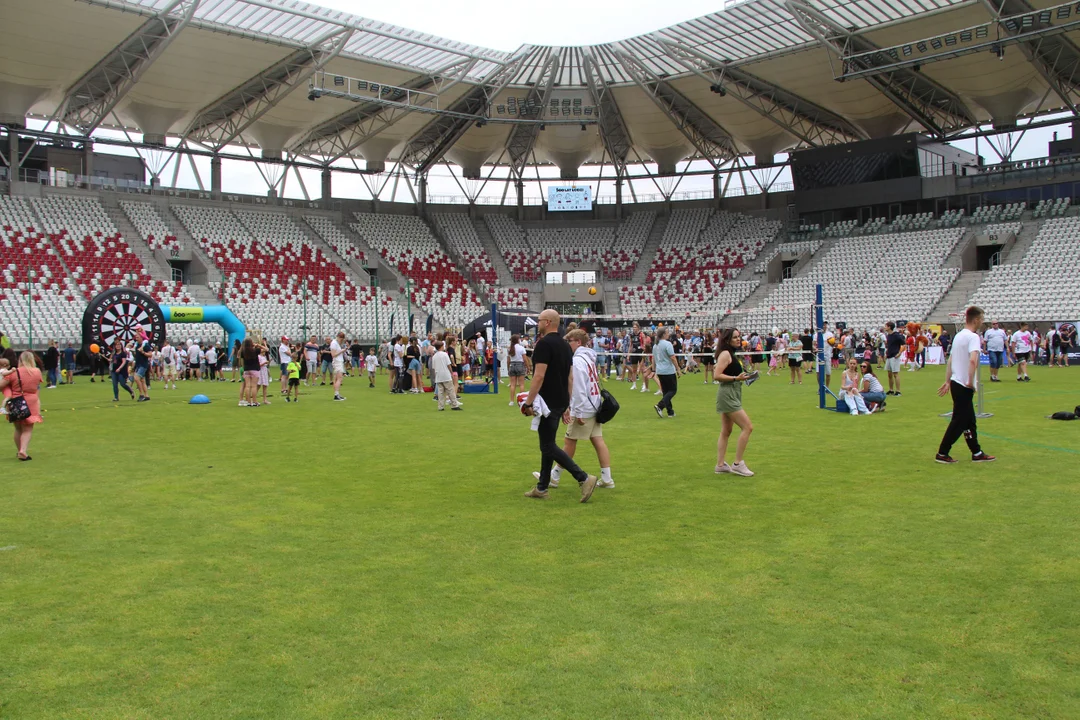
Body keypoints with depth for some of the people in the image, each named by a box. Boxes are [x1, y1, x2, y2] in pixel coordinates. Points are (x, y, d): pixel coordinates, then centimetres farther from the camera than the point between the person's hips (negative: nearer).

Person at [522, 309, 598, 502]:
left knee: (548, 446, -5)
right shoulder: (565, 345, 12)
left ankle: (584, 478, -11)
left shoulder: (544, 343, -15)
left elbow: (539, 376, -22)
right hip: (560, 403, 9)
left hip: (547, 404, -9)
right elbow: (570, 378, 14)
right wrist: (567, 405, 18)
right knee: (547, 444, 15)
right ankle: (542, 487, 21)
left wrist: (528, 402, -18)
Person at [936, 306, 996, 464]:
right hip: (964, 387, -9)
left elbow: (950, 360, 17)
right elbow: (973, 360, -31)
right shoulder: (973, 337, -15)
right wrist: (971, 381, -25)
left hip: (955, 384, 9)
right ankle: (942, 454, 4)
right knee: (959, 422, -1)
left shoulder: (958, 335, 13)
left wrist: (948, 381, 21)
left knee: (969, 421, 15)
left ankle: (977, 453, 21)